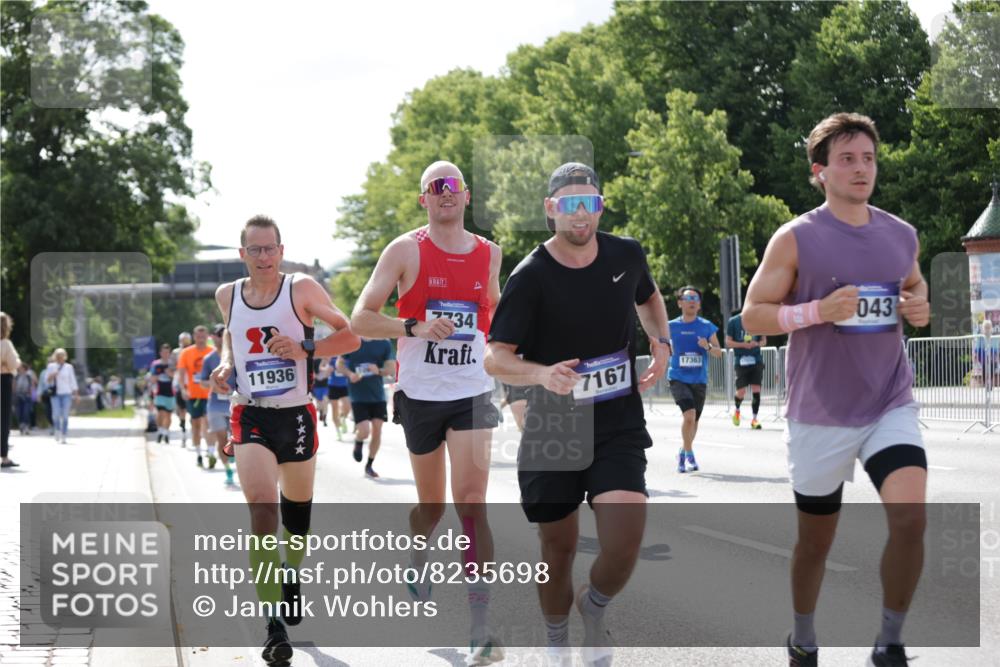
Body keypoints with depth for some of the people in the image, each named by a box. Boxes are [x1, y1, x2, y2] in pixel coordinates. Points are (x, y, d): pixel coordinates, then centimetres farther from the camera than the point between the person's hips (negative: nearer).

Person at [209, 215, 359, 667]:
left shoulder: (302, 289, -6)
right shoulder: (227, 296, 4)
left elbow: (350, 337, -6)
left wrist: (304, 349, -20)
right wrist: (225, 364, 6)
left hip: (296, 416, 0)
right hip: (251, 415, 0)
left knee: (297, 510, 15)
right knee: (262, 507, -19)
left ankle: (292, 574, 50)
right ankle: (275, 623, -20)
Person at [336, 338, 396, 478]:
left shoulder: (384, 344, -1)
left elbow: (392, 369, -1)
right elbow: (339, 363, 5)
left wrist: (379, 371, -23)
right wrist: (350, 374, -15)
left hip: (378, 395, 2)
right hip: (358, 396, -2)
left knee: (377, 431, 2)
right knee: (364, 431, -14)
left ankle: (369, 465, 20)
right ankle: (358, 443, 23)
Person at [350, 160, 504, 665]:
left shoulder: (489, 254, 6)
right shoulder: (405, 250, -4)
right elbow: (360, 319, -9)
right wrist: (416, 327, -23)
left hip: (472, 393, 1)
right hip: (420, 393, -1)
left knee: (472, 504, -13)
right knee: (431, 504, 13)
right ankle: (415, 560, 48)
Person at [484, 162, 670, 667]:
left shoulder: (627, 255, 0)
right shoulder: (531, 277, -12)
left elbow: (648, 298, 24)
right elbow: (495, 357, -13)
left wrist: (661, 342, 5)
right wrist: (542, 375, -33)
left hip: (618, 430, 1)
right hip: (552, 433, -1)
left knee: (623, 545, -16)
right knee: (558, 550, 8)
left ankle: (595, 608, 17)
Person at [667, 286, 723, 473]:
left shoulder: (707, 326, 3)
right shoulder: (671, 326, 2)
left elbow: (719, 353, 5)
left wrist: (708, 347, -14)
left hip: (699, 380, 3)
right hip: (678, 378, -2)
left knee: (694, 419, 12)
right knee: (689, 414, -22)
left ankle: (683, 453, 35)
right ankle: (689, 453, -6)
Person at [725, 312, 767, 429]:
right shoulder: (733, 321, -1)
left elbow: (764, 341, 12)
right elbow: (728, 342, 0)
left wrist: (757, 343, -11)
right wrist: (743, 344, -16)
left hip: (756, 360, 2)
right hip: (741, 361, -2)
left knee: (756, 390, -5)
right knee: (741, 391, -3)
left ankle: (754, 419, 3)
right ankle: (737, 410, 29)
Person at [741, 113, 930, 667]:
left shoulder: (901, 235, 6)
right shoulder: (796, 239, -7)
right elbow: (752, 315, -7)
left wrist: (920, 307, 0)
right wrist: (818, 312, -22)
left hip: (891, 406, 2)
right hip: (821, 414, -2)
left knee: (911, 517, -20)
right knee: (816, 539, 11)